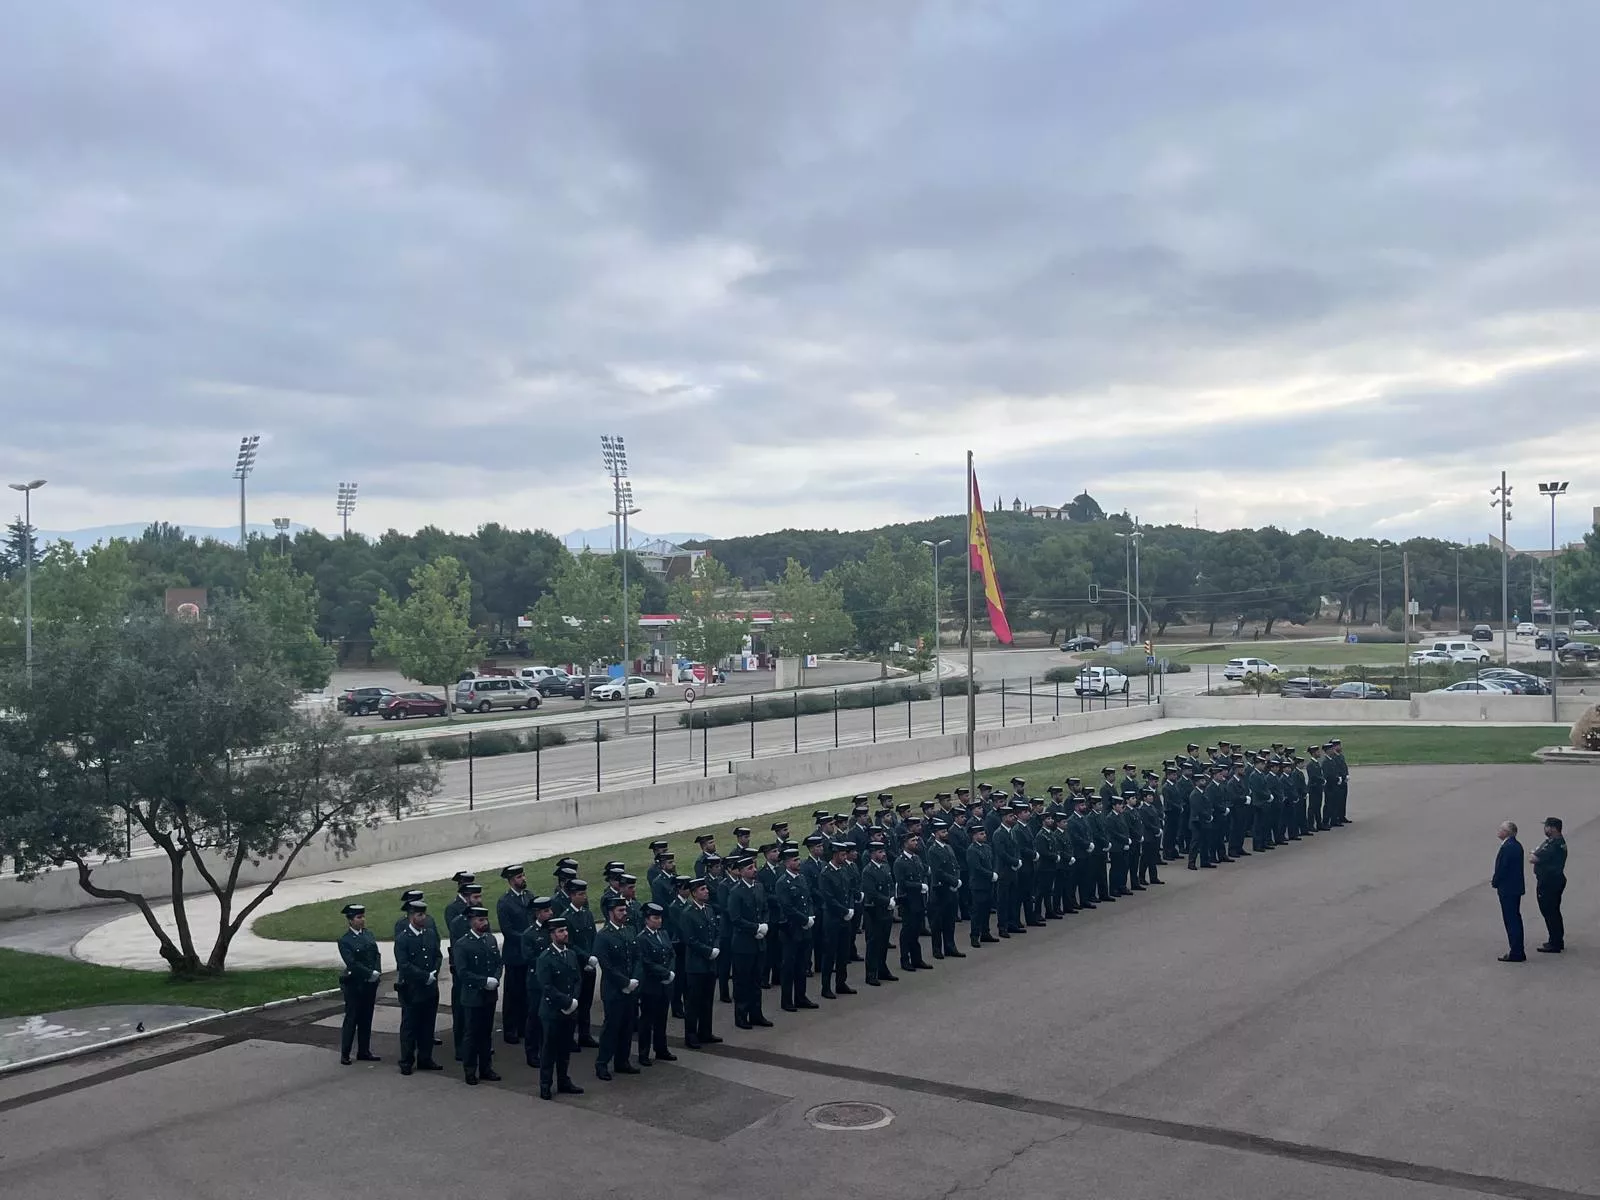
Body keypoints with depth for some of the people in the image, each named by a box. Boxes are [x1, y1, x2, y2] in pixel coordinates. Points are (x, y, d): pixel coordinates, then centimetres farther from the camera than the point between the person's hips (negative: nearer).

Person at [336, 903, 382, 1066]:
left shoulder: (369, 934, 8)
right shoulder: (345, 940, -11)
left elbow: (377, 955, 6)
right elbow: (352, 963, -17)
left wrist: (377, 972, -10)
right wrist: (370, 973, -20)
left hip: (370, 984, 6)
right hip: (354, 984, -6)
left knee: (366, 1019, 11)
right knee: (351, 1019, 2)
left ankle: (364, 1051, 20)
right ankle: (345, 1054, 11)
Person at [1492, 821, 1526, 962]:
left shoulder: (1507, 848, -22)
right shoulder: (1517, 845, 9)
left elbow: (1501, 869, -21)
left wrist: (1495, 883, -4)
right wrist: (1496, 880, 11)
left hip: (1507, 889, -10)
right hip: (1516, 887, 10)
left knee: (1511, 920, -4)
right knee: (1515, 919, 16)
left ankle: (1516, 953, -1)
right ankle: (1518, 952, 23)